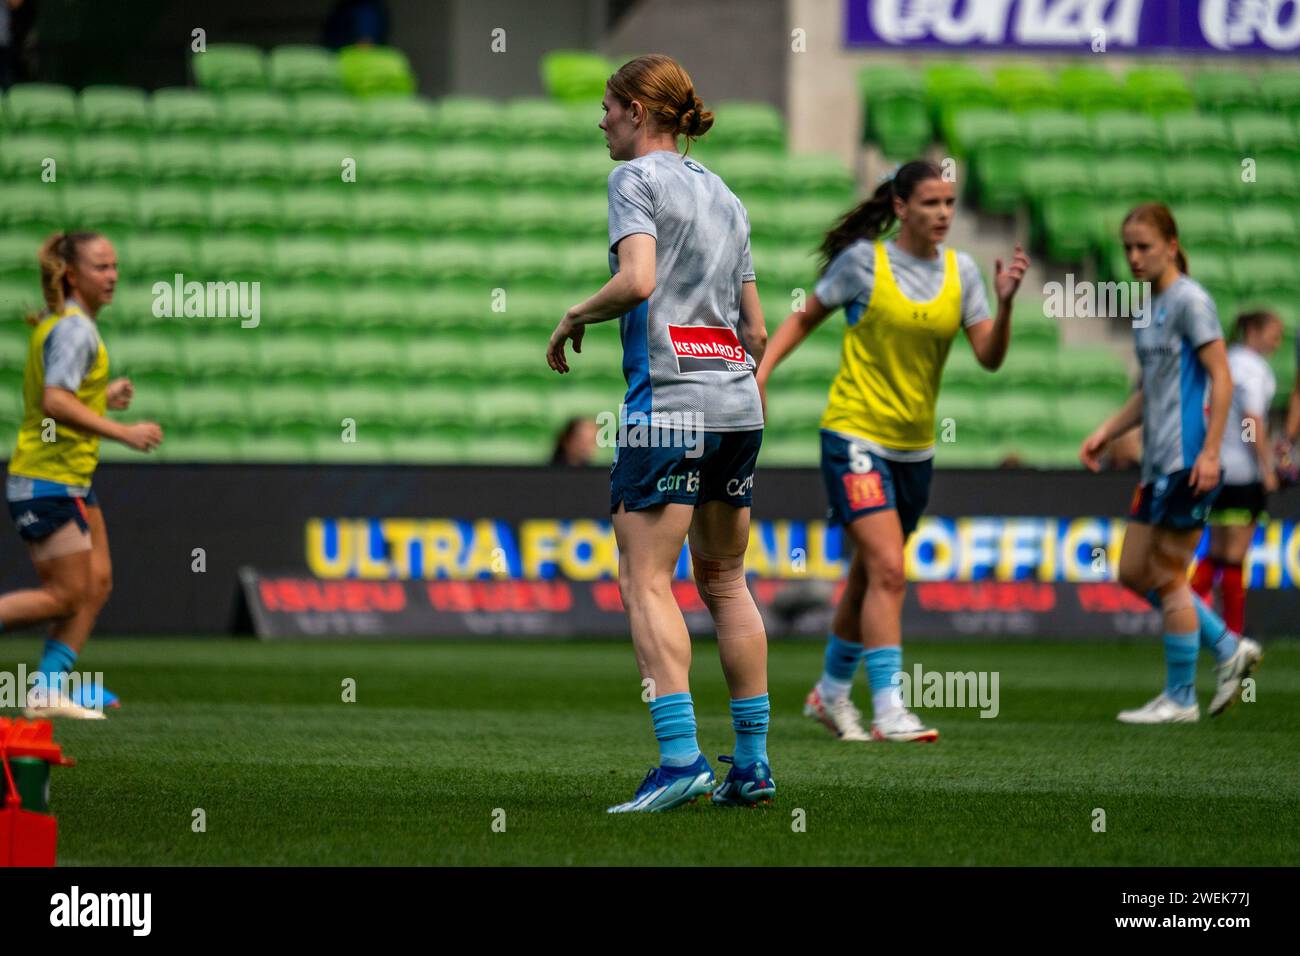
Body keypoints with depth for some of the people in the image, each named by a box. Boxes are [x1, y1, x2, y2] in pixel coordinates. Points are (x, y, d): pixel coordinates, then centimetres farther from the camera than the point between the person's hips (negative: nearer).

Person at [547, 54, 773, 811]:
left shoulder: (638, 179, -3)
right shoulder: (723, 195, 19)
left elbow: (637, 280, -20)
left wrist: (576, 317, -4)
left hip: (669, 402, -8)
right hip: (739, 401, 8)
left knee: (648, 581, -8)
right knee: (725, 579, 13)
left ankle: (681, 757, -20)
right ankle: (754, 763, 11)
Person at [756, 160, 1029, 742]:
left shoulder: (961, 272, 3)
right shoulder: (863, 260, -7)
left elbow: (990, 357, -3)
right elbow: (804, 318, 4)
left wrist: (1005, 302, -19)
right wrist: (761, 372, -8)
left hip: (915, 446, 5)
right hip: (855, 436, -5)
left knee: (870, 576, 16)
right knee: (887, 570, -18)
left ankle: (831, 693, 34)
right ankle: (889, 710, -20)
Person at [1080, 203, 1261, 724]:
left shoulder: (1189, 300, -10)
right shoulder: (1150, 309, 16)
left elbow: (1221, 378, -14)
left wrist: (1210, 452, -19)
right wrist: (1105, 432, 14)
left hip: (1187, 460, -9)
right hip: (1158, 462, 9)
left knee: (1168, 577, -4)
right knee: (1134, 572, 10)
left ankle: (1179, 698, 6)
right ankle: (1230, 648, 17)